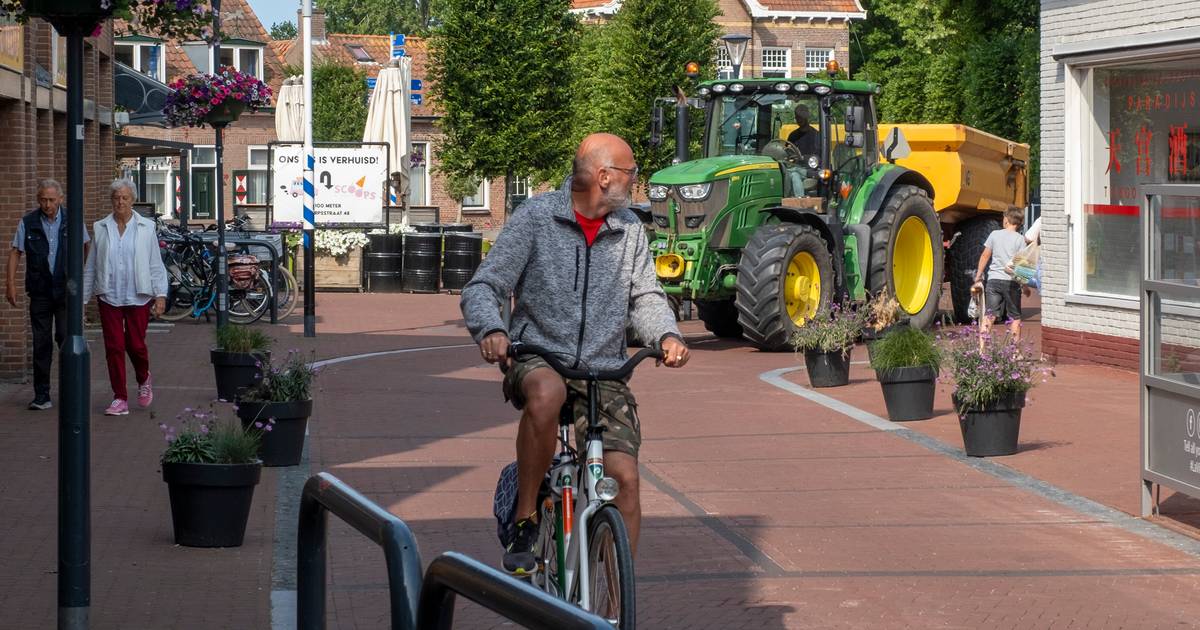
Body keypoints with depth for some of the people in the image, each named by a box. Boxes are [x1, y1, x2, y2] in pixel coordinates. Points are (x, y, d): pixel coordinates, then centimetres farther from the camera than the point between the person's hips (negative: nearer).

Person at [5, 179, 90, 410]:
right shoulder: (28, 222, 2)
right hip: (40, 291, 1)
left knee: (66, 336, -11)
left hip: (67, 290, -1)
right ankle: (41, 396, 9)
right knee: (41, 343, 4)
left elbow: (86, 248, 14)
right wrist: (10, 283, -3)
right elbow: (15, 252, 4)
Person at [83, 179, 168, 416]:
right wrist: (83, 297, 8)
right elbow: (91, 265, 9)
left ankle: (143, 380, 32)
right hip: (109, 297, 1)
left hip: (138, 297, -1)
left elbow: (155, 264, 3)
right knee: (114, 347, -1)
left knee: (136, 345, 0)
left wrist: (161, 294, -4)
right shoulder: (100, 228, 7)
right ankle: (120, 399, 4)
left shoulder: (146, 228, 3)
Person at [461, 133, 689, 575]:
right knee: (546, 394, -40)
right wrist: (491, 330, -29)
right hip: (537, 356, -4)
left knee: (625, 480, -13)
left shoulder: (629, 228, 9)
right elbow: (483, 288, -6)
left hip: (604, 372, 4)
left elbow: (645, 296, 8)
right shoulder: (536, 217, -3)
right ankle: (524, 523, -24)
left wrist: (667, 335, -16)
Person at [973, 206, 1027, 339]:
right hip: (1012, 282, -2)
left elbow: (985, 256, 9)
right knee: (1015, 317, 10)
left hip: (993, 280, 2)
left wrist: (978, 279, 14)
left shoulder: (995, 234, 7)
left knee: (989, 315, -2)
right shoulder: (1019, 239, -2)